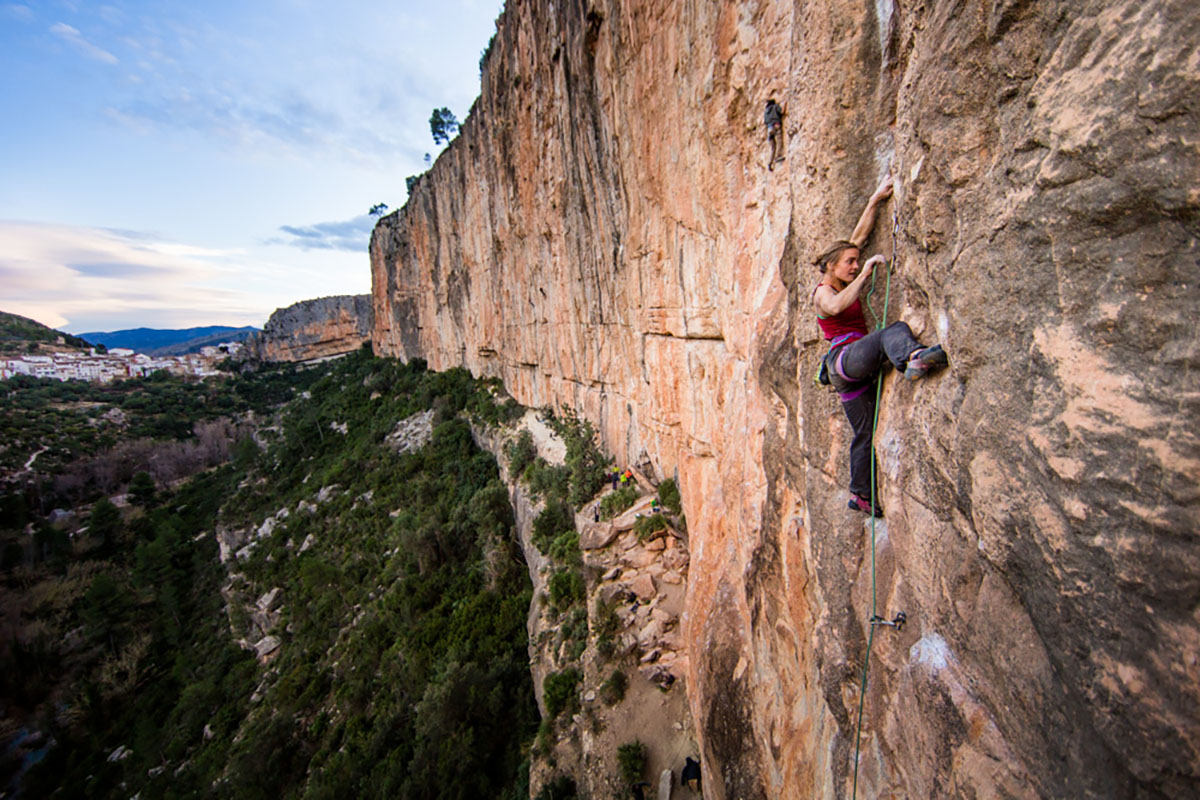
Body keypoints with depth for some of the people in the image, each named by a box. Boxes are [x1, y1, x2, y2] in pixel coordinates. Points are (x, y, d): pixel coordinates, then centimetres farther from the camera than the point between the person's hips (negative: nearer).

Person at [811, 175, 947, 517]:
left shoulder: (845, 284, 21)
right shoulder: (822, 293, -2)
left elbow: (859, 235, 22)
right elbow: (836, 306, -28)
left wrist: (876, 200, 20)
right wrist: (864, 276, -26)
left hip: (860, 367, 8)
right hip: (844, 358, -8)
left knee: (865, 433, 8)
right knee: (893, 331, -32)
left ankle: (860, 494, 15)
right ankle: (913, 357, -65)